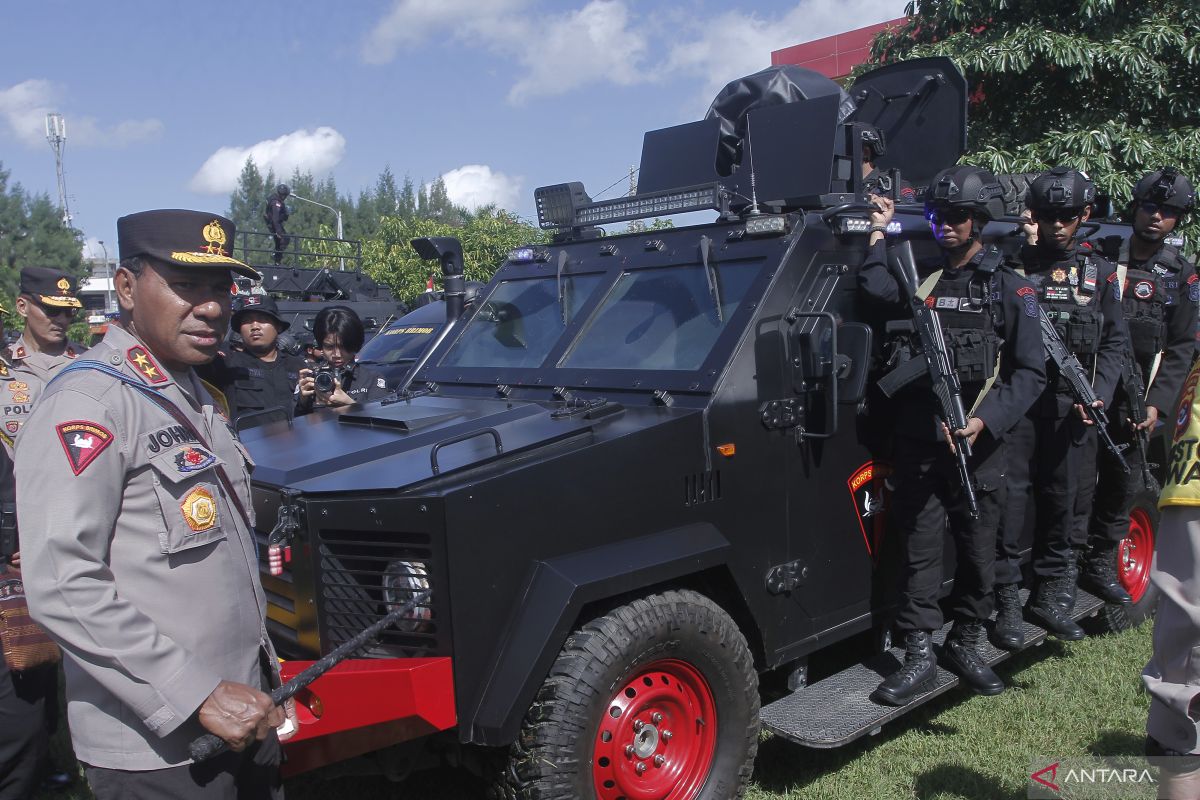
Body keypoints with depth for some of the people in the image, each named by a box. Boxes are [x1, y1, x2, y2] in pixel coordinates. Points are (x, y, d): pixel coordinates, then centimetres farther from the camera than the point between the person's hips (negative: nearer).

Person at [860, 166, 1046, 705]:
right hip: (918, 444, 1)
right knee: (919, 551, 3)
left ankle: (967, 645, 27)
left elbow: (1030, 372, -3)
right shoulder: (918, 278, 10)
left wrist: (986, 421, -15)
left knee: (978, 552, 10)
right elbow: (873, 291, -13)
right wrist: (880, 234, -7)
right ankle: (919, 658, 9)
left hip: (978, 446, -1)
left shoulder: (1009, 288, 2)